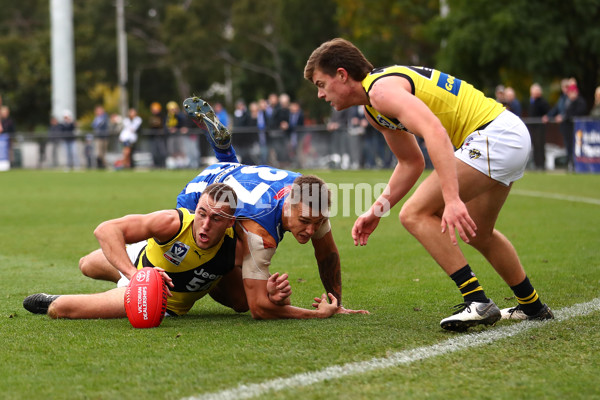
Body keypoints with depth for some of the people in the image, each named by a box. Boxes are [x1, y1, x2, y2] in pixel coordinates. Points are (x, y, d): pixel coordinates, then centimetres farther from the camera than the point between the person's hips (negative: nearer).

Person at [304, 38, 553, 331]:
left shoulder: (381, 89, -16)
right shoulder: (373, 109, 17)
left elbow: (436, 133, -31)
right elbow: (411, 162, 26)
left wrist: (452, 199, -38)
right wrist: (377, 210, 17)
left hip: (493, 135, -11)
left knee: (415, 215, -11)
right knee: (478, 234, 26)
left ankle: (477, 302, -12)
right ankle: (532, 307, 39)